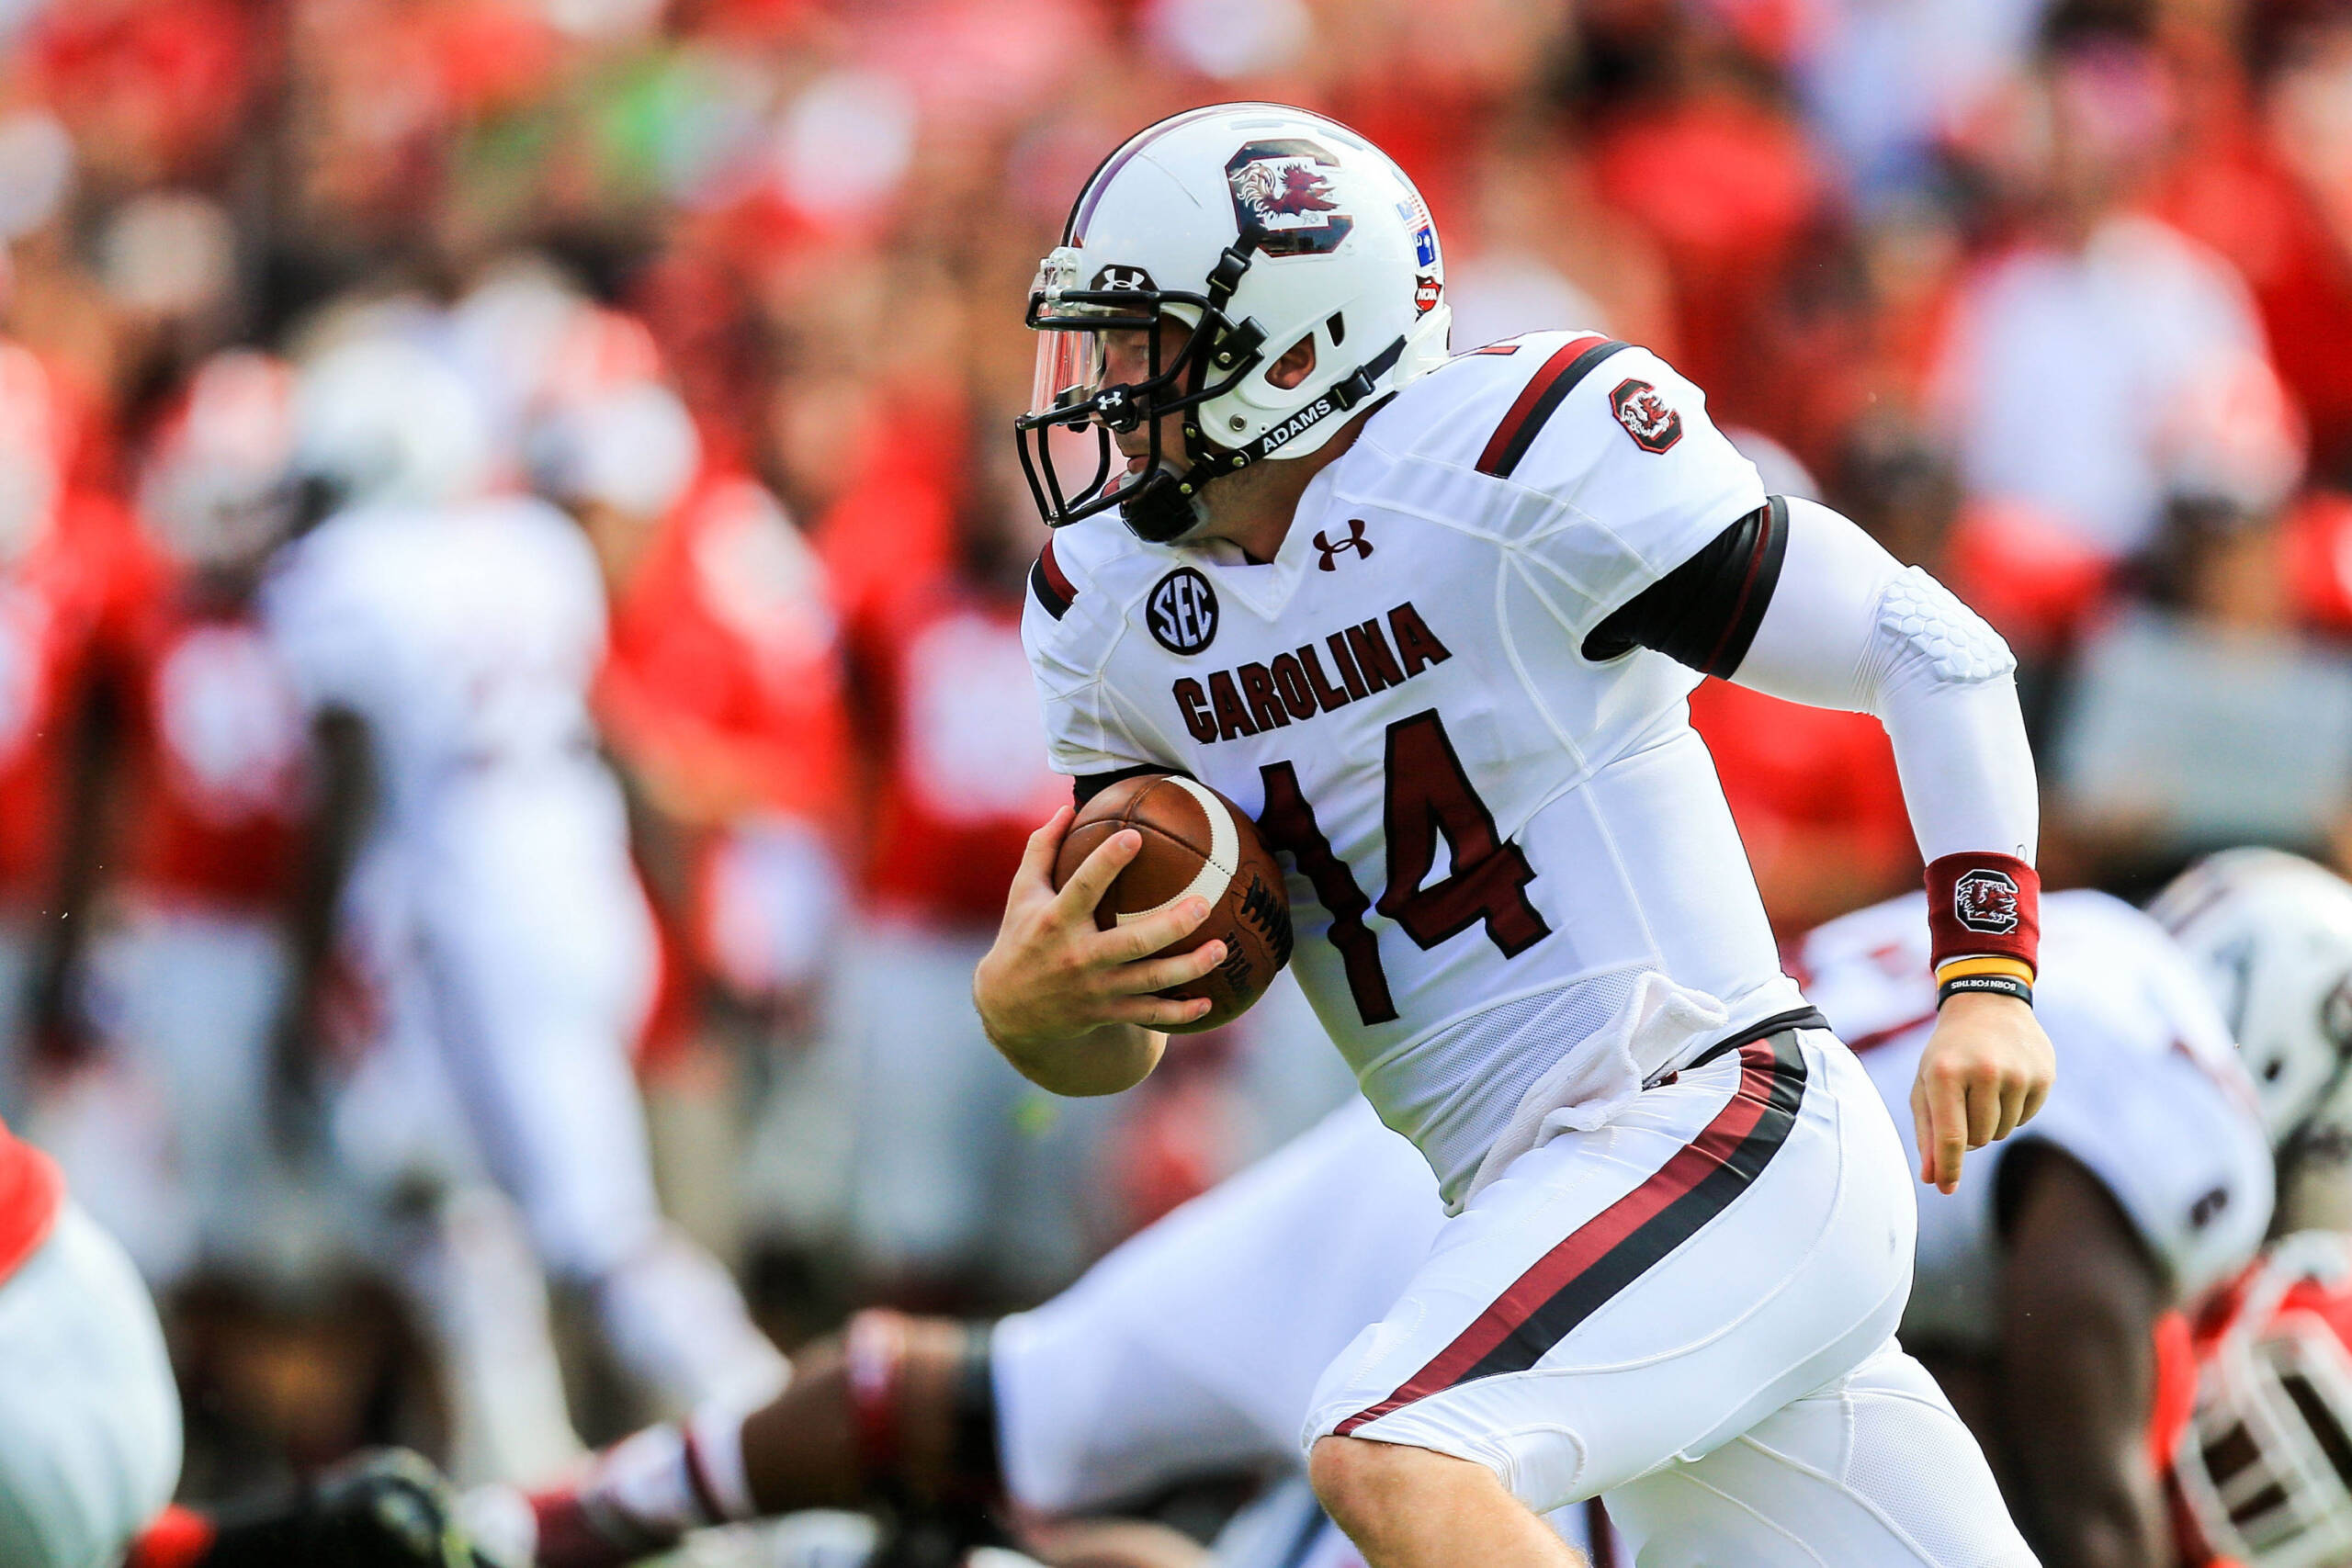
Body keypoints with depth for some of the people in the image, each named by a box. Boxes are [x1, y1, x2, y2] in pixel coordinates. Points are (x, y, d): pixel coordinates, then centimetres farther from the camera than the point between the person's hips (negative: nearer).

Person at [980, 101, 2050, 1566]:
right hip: (1544, 1200, 8)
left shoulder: (1534, 460, -14)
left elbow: (1934, 654, -10)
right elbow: (1117, 1041, 12)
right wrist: (1026, 1000, -11)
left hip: (1721, 1127, -8)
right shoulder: (1111, 608, 8)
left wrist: (1987, 978, -18)